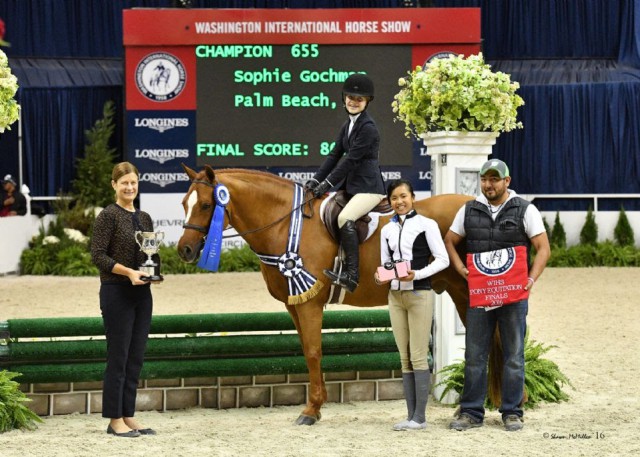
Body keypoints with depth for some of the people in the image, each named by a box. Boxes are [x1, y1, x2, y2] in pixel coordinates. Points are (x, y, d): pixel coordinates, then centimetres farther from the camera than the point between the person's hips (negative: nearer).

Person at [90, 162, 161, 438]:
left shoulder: (144, 218, 13)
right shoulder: (109, 216, -8)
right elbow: (98, 255, -14)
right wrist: (129, 272, -23)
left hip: (142, 293, 7)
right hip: (117, 293, -7)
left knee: (136, 358, 9)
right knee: (118, 356, -4)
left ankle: (128, 416, 15)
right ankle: (115, 420, 2)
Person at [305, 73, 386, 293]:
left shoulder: (368, 128, -14)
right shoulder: (348, 125, 14)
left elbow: (351, 160, -17)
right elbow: (335, 155, 13)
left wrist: (328, 184, -18)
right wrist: (316, 180, 3)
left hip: (368, 186, -10)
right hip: (350, 185, 10)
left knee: (345, 218, -28)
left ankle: (351, 275, -30)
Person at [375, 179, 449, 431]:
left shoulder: (426, 224, -2)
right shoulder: (387, 230, 12)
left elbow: (442, 259, -6)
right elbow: (385, 263, 15)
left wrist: (417, 274, -19)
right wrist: (381, 277, -8)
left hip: (419, 294, -5)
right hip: (395, 295, 5)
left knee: (418, 357, -6)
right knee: (405, 359, 6)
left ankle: (420, 416, -4)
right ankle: (411, 415, 8)